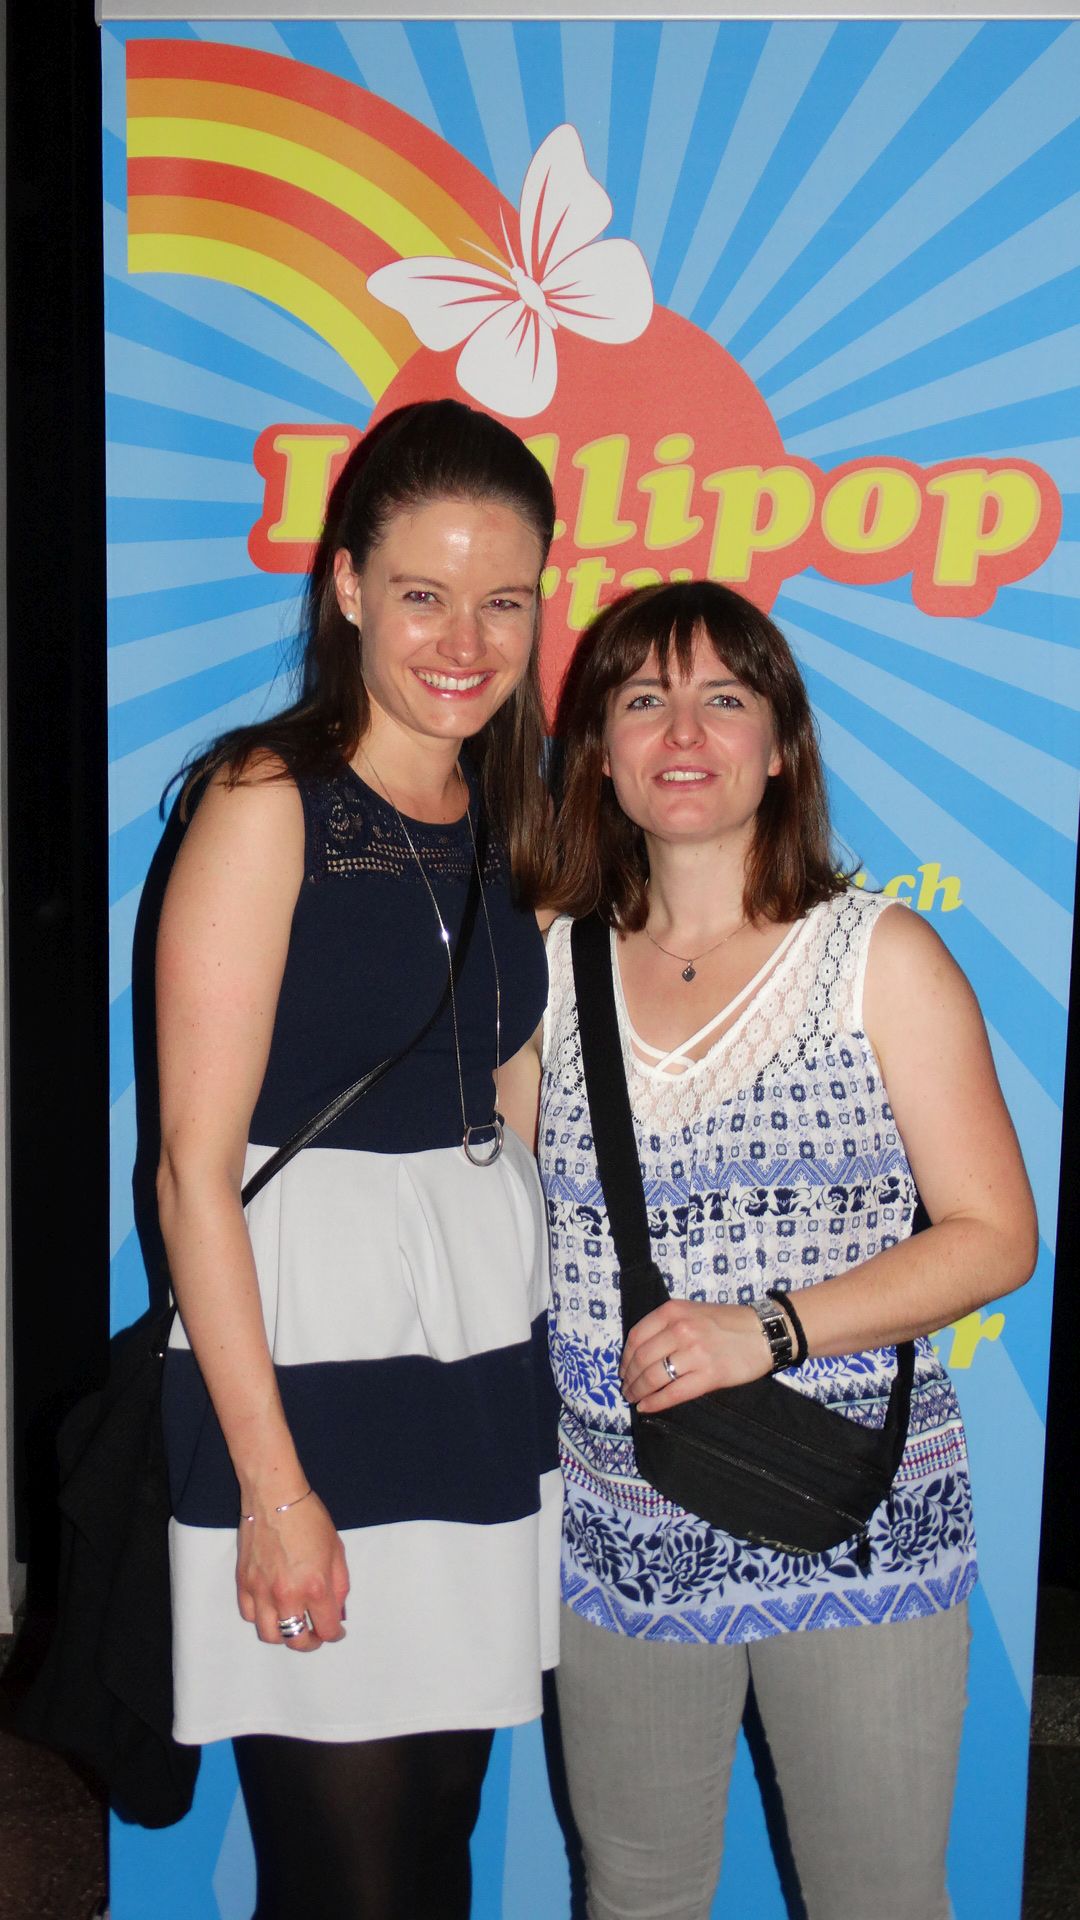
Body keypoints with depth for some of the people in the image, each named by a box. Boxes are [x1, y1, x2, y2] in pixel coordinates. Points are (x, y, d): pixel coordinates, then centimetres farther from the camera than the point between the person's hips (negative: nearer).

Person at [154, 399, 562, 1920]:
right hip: (303, 1357, -6)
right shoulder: (270, 801, -11)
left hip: (485, 1357, 6)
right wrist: (271, 1483, -15)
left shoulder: (507, 813, 9)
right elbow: (195, 1164, -14)